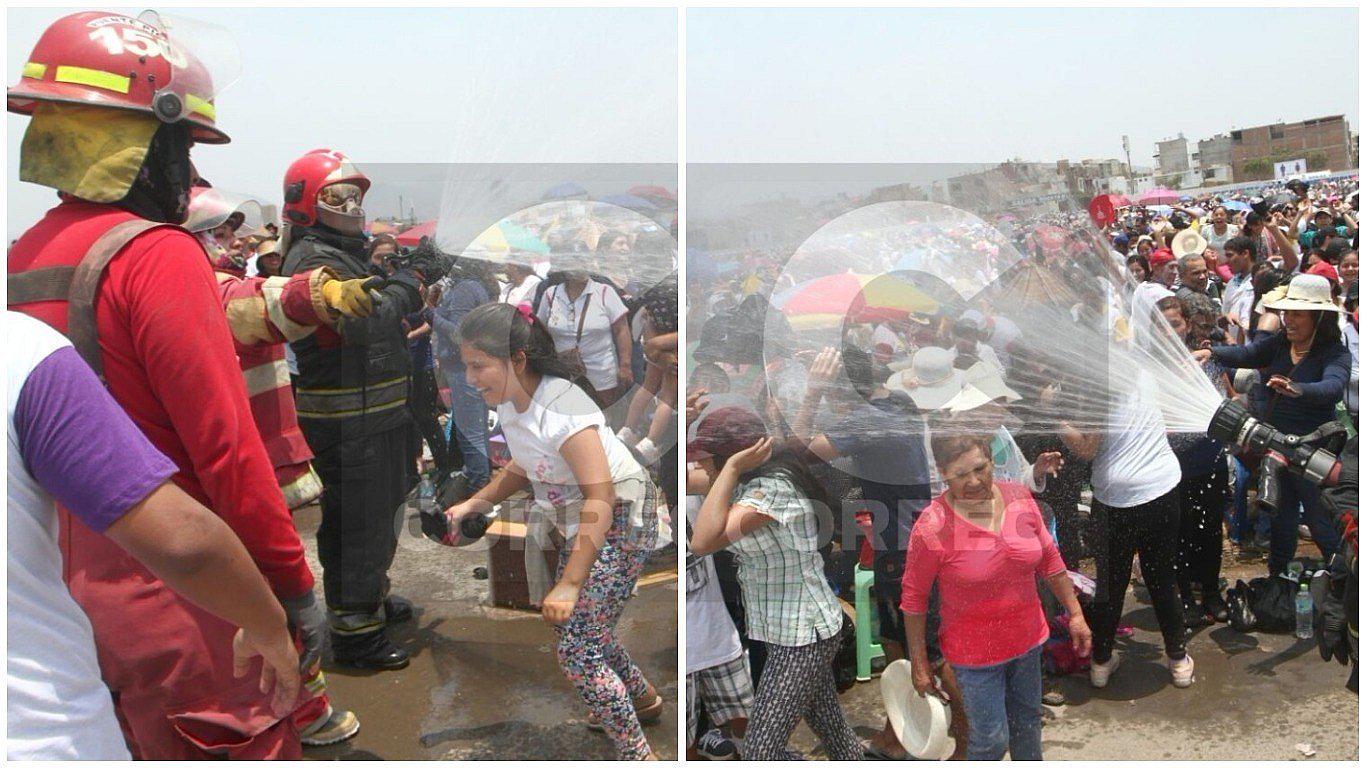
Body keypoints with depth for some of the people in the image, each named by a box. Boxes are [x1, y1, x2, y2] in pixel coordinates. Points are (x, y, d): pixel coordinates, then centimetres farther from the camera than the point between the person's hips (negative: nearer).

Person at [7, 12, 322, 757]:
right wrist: (295, 583, -12)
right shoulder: (155, 254, -18)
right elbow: (225, 445, -21)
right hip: (184, 606, -8)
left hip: (77, 599, 8)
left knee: (150, 744, 22)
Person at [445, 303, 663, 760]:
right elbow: (522, 469, 17)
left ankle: (636, 755, 6)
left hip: (621, 522, -9)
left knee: (576, 651, -10)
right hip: (580, 524, 9)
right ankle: (643, 700, 45)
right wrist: (473, 505, 3)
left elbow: (600, 498, -33)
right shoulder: (510, 405, -1)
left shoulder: (561, 408, -29)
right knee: (582, 628, 21)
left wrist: (569, 585, -34)